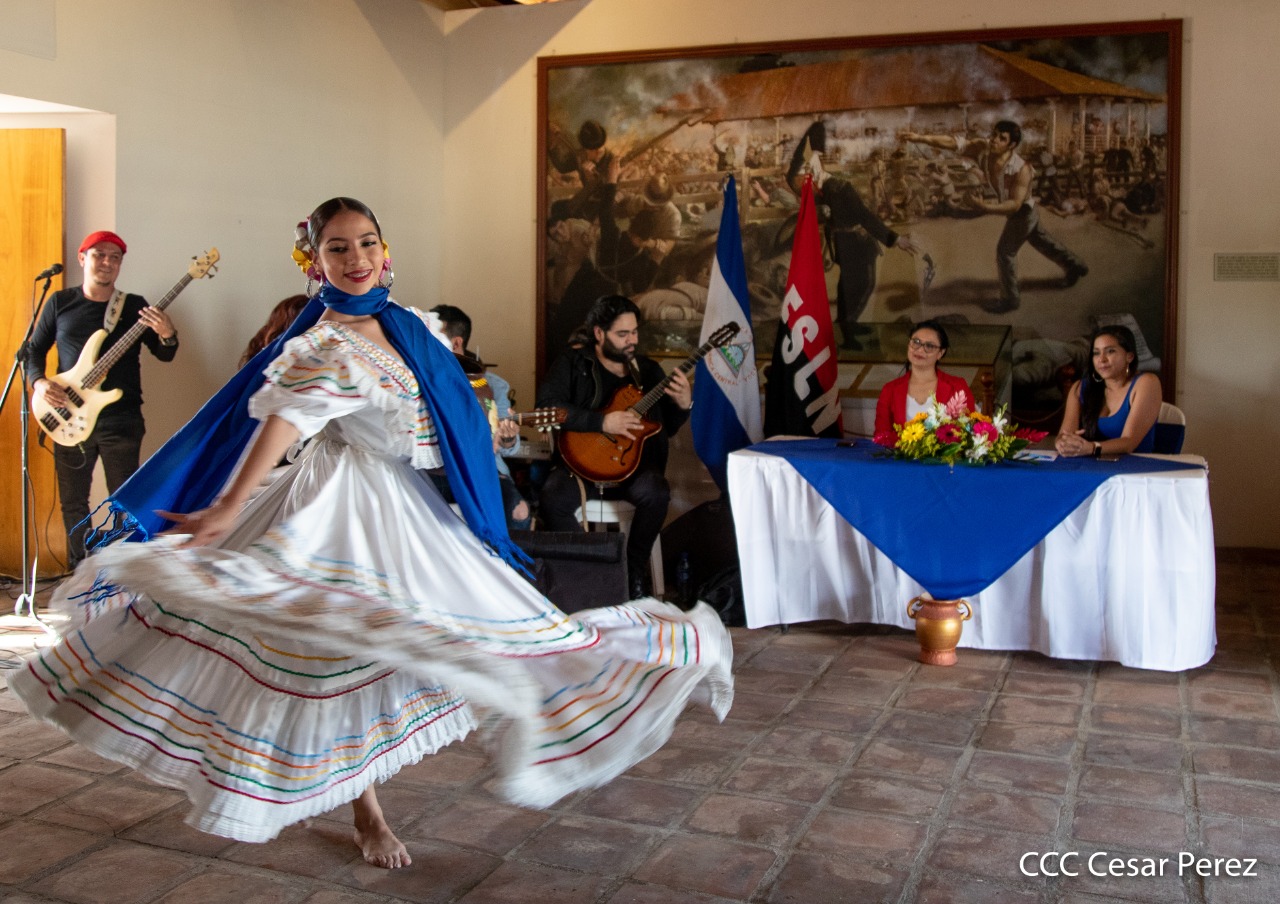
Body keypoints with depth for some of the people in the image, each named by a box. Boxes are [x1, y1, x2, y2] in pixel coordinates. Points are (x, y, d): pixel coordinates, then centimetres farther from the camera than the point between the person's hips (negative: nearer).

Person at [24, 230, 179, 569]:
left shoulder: (135, 307, 3)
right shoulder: (60, 302, 7)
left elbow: (164, 354, 1)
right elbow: (33, 350, 12)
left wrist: (167, 335, -22)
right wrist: (39, 382, -8)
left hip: (121, 421, -2)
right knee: (73, 502, 10)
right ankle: (78, 575, 24)